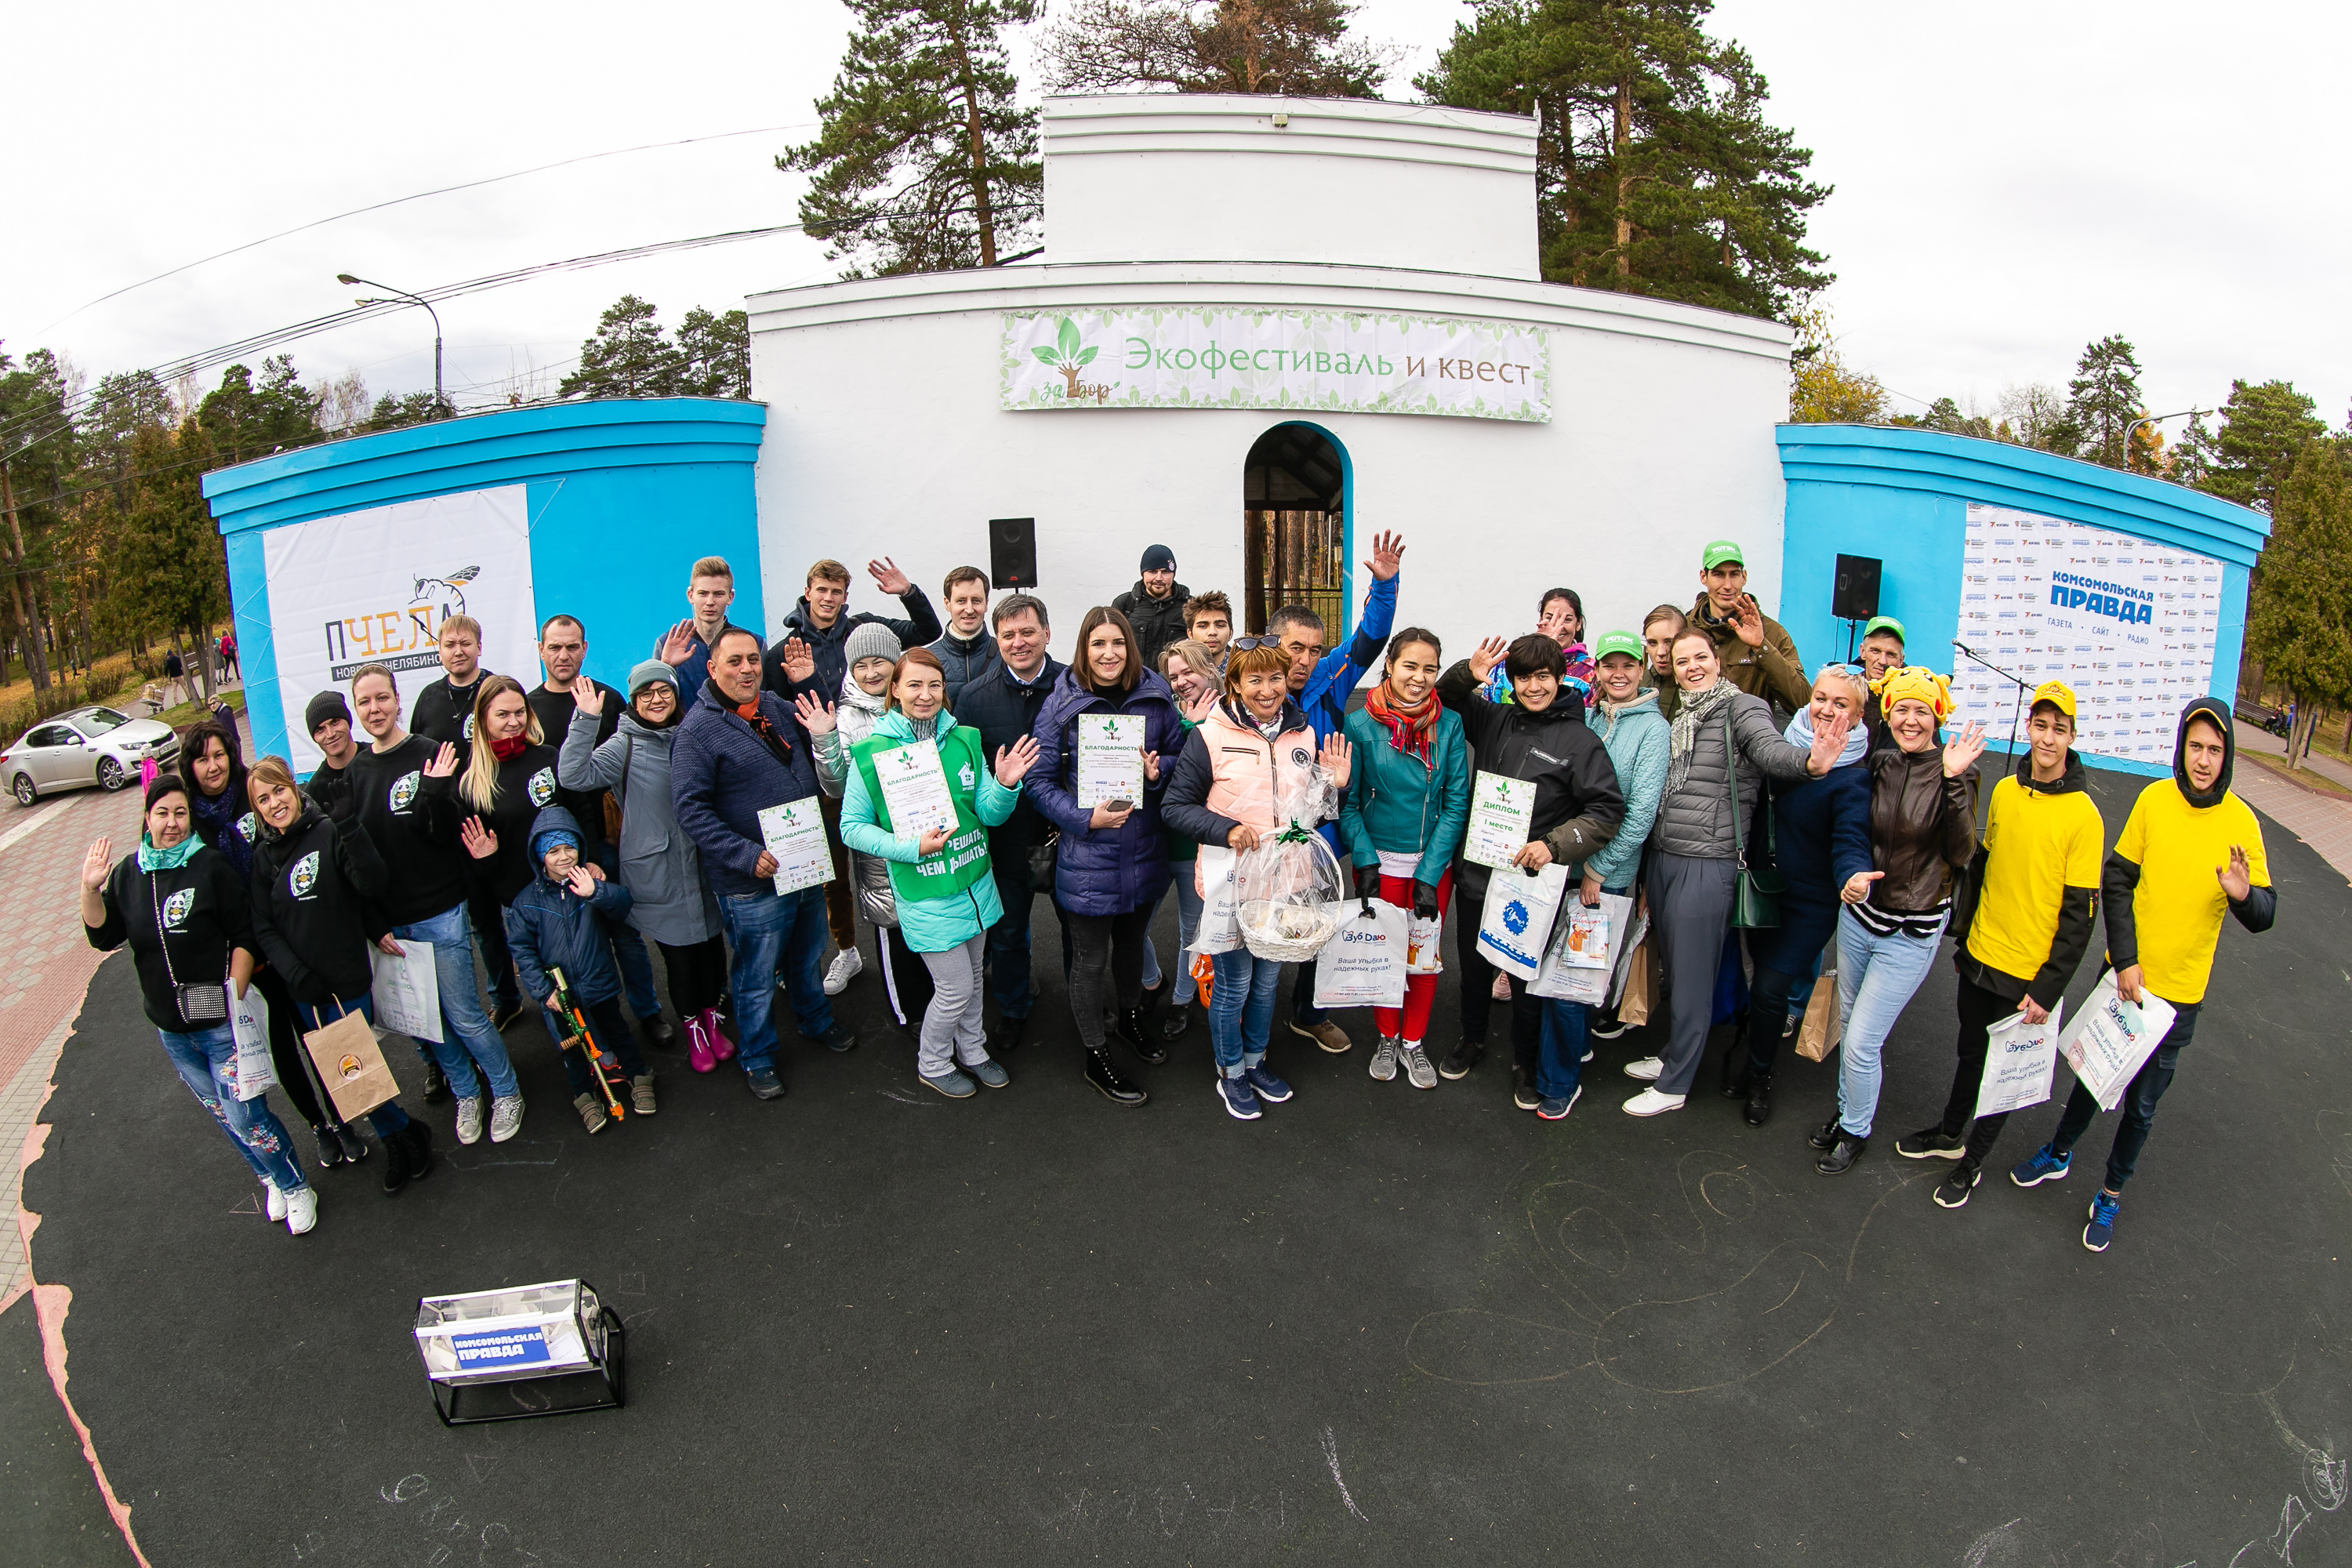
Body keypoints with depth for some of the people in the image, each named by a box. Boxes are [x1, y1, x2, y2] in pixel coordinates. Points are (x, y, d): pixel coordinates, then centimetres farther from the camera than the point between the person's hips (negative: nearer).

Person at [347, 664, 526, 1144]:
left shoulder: (429, 756, -10)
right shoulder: (353, 770, 5)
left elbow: (447, 834, -13)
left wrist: (435, 794, -31)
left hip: (440, 912, -5)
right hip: (386, 919, 5)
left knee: (463, 1016, 1)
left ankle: (506, 1092, 20)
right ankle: (466, 1092, 32)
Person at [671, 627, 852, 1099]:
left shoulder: (776, 705, 5)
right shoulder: (698, 729, -15)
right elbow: (690, 809, -20)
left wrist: (809, 682, 4)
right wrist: (747, 856, -26)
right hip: (753, 883, -6)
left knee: (807, 957, 26)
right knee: (756, 976, 10)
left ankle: (816, 1020, 49)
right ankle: (757, 1058, 30)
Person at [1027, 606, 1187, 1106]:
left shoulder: (1156, 697, -2)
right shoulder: (1061, 704, -11)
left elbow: (1179, 755, 9)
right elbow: (1040, 782, -9)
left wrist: (1159, 770, -13)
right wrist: (1085, 818, -22)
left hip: (1144, 852, 4)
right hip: (1087, 857, -4)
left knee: (1131, 942, 25)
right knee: (1090, 960, 8)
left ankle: (1131, 1018, 51)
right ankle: (1095, 1056, 27)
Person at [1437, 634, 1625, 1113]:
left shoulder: (1579, 740, -9)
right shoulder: (1493, 720, 3)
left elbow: (1608, 811, -10)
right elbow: (1443, 697, 15)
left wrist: (1554, 844, -21)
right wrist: (1468, 674, -7)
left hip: (1531, 881, -4)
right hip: (1476, 873, 4)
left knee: (1527, 975, 10)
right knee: (1473, 965, 20)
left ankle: (1527, 1062, 32)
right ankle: (1473, 1039, 44)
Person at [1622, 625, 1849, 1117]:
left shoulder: (1741, 708, -8)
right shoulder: (1678, 716, 14)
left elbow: (1771, 749, -28)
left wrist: (1810, 761, -48)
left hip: (1707, 864, -7)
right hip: (1662, 855, 7)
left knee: (1692, 976, 3)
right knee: (1671, 967, 19)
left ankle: (1673, 1085, 15)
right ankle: (1673, 1056, 37)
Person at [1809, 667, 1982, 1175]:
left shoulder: (1954, 772, -12)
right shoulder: (1877, 764, 0)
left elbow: (1961, 855, -20)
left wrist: (1955, 781, -28)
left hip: (1913, 931, -4)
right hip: (1859, 912, 4)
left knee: (1861, 1042, -1)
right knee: (1850, 1022, 18)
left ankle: (1856, 1131, 21)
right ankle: (1846, 1110, 39)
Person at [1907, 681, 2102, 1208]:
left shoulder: (2083, 815, -16)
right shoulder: (2005, 791, 0)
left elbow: (2079, 914, -14)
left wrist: (2047, 990, -15)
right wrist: (1962, 938, 15)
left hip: (2027, 976, -4)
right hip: (1980, 959, 4)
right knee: (1970, 1053, 21)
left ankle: (1972, 1162, 28)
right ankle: (1950, 1134, 41)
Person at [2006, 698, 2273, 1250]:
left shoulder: (2241, 823, -11)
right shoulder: (2153, 800, -9)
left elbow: (2264, 917, -9)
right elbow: (2117, 882, -3)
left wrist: (2244, 894, -32)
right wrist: (2125, 962, -9)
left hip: (2179, 992, -1)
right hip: (2124, 975, 1)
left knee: (2142, 1102, 10)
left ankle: (2110, 1195, 28)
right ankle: (2060, 1152, 40)